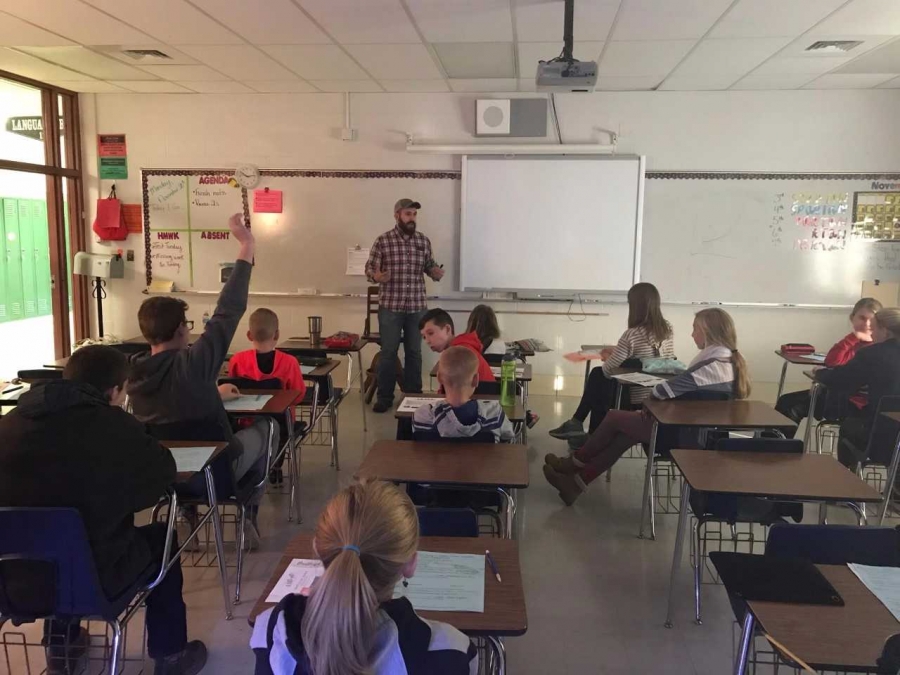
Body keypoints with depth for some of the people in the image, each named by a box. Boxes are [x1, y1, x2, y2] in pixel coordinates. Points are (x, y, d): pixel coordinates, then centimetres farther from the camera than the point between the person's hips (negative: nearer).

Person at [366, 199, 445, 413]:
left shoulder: (423, 240, 6)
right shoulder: (382, 241, -4)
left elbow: (430, 265, 14)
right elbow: (369, 268, -3)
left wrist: (436, 272, -9)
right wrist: (376, 276, -25)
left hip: (417, 306, 3)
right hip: (390, 307, -3)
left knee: (414, 352, 10)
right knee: (388, 352, 4)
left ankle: (414, 395, 22)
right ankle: (385, 397, 15)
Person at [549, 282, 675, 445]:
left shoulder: (632, 334, -22)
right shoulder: (667, 330, -1)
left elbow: (608, 370, -15)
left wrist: (608, 357, 8)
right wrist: (617, 353, 15)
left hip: (637, 398, -7)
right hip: (659, 394, 7)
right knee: (597, 374, 21)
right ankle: (577, 423, 28)